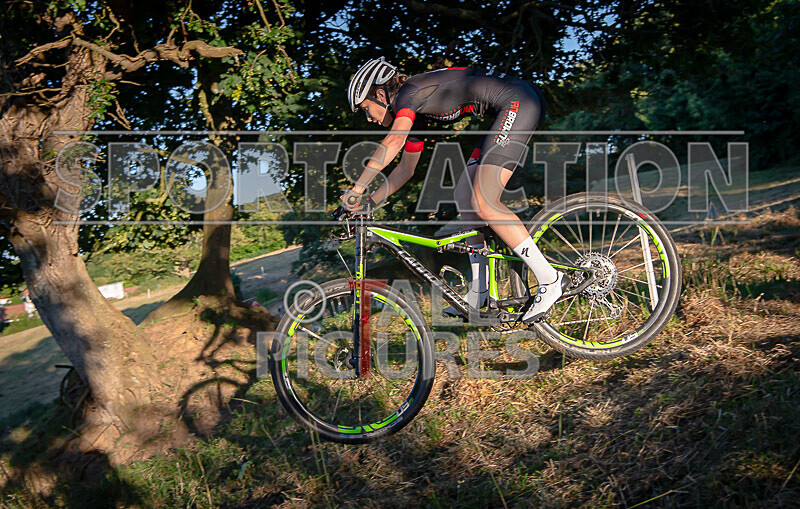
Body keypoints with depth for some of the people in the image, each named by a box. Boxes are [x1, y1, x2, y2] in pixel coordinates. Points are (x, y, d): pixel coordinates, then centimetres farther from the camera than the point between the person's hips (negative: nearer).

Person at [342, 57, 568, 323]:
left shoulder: (409, 93, -10)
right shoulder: (414, 113, 17)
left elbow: (394, 141, -29)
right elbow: (406, 168, 24)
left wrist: (358, 188, -25)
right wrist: (368, 202, 19)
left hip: (519, 100, -10)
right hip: (510, 110, 10)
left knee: (484, 203, -16)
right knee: (463, 195, 7)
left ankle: (550, 280, -10)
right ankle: (479, 292, 13)